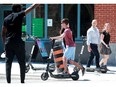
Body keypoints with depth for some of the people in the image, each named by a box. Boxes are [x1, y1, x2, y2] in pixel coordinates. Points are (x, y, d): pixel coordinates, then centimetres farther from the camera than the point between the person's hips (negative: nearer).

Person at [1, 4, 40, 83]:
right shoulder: (19, 15, -2)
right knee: (22, 63, 4)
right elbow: (32, 8, 1)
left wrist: (4, 43, 19)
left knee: (8, 62, 5)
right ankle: (22, 81, 2)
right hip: (18, 43, -4)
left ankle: (8, 81, 0)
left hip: (8, 43, 4)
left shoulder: (6, 19, 11)